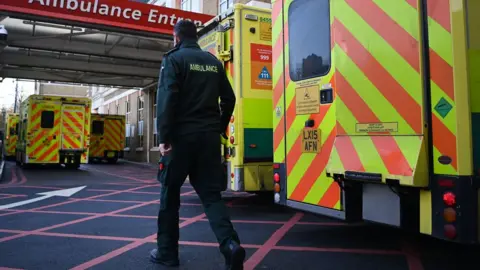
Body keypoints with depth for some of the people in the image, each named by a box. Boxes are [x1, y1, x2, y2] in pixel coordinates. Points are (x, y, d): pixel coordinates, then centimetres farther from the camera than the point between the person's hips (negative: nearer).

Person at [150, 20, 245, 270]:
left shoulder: (174, 58, -1)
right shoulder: (214, 61, 16)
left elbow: (166, 99, -13)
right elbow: (229, 99, 14)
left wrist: (164, 137, -12)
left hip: (182, 135, -4)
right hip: (209, 136, 5)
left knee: (170, 193, 10)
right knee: (211, 193, 5)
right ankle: (230, 244, -13)